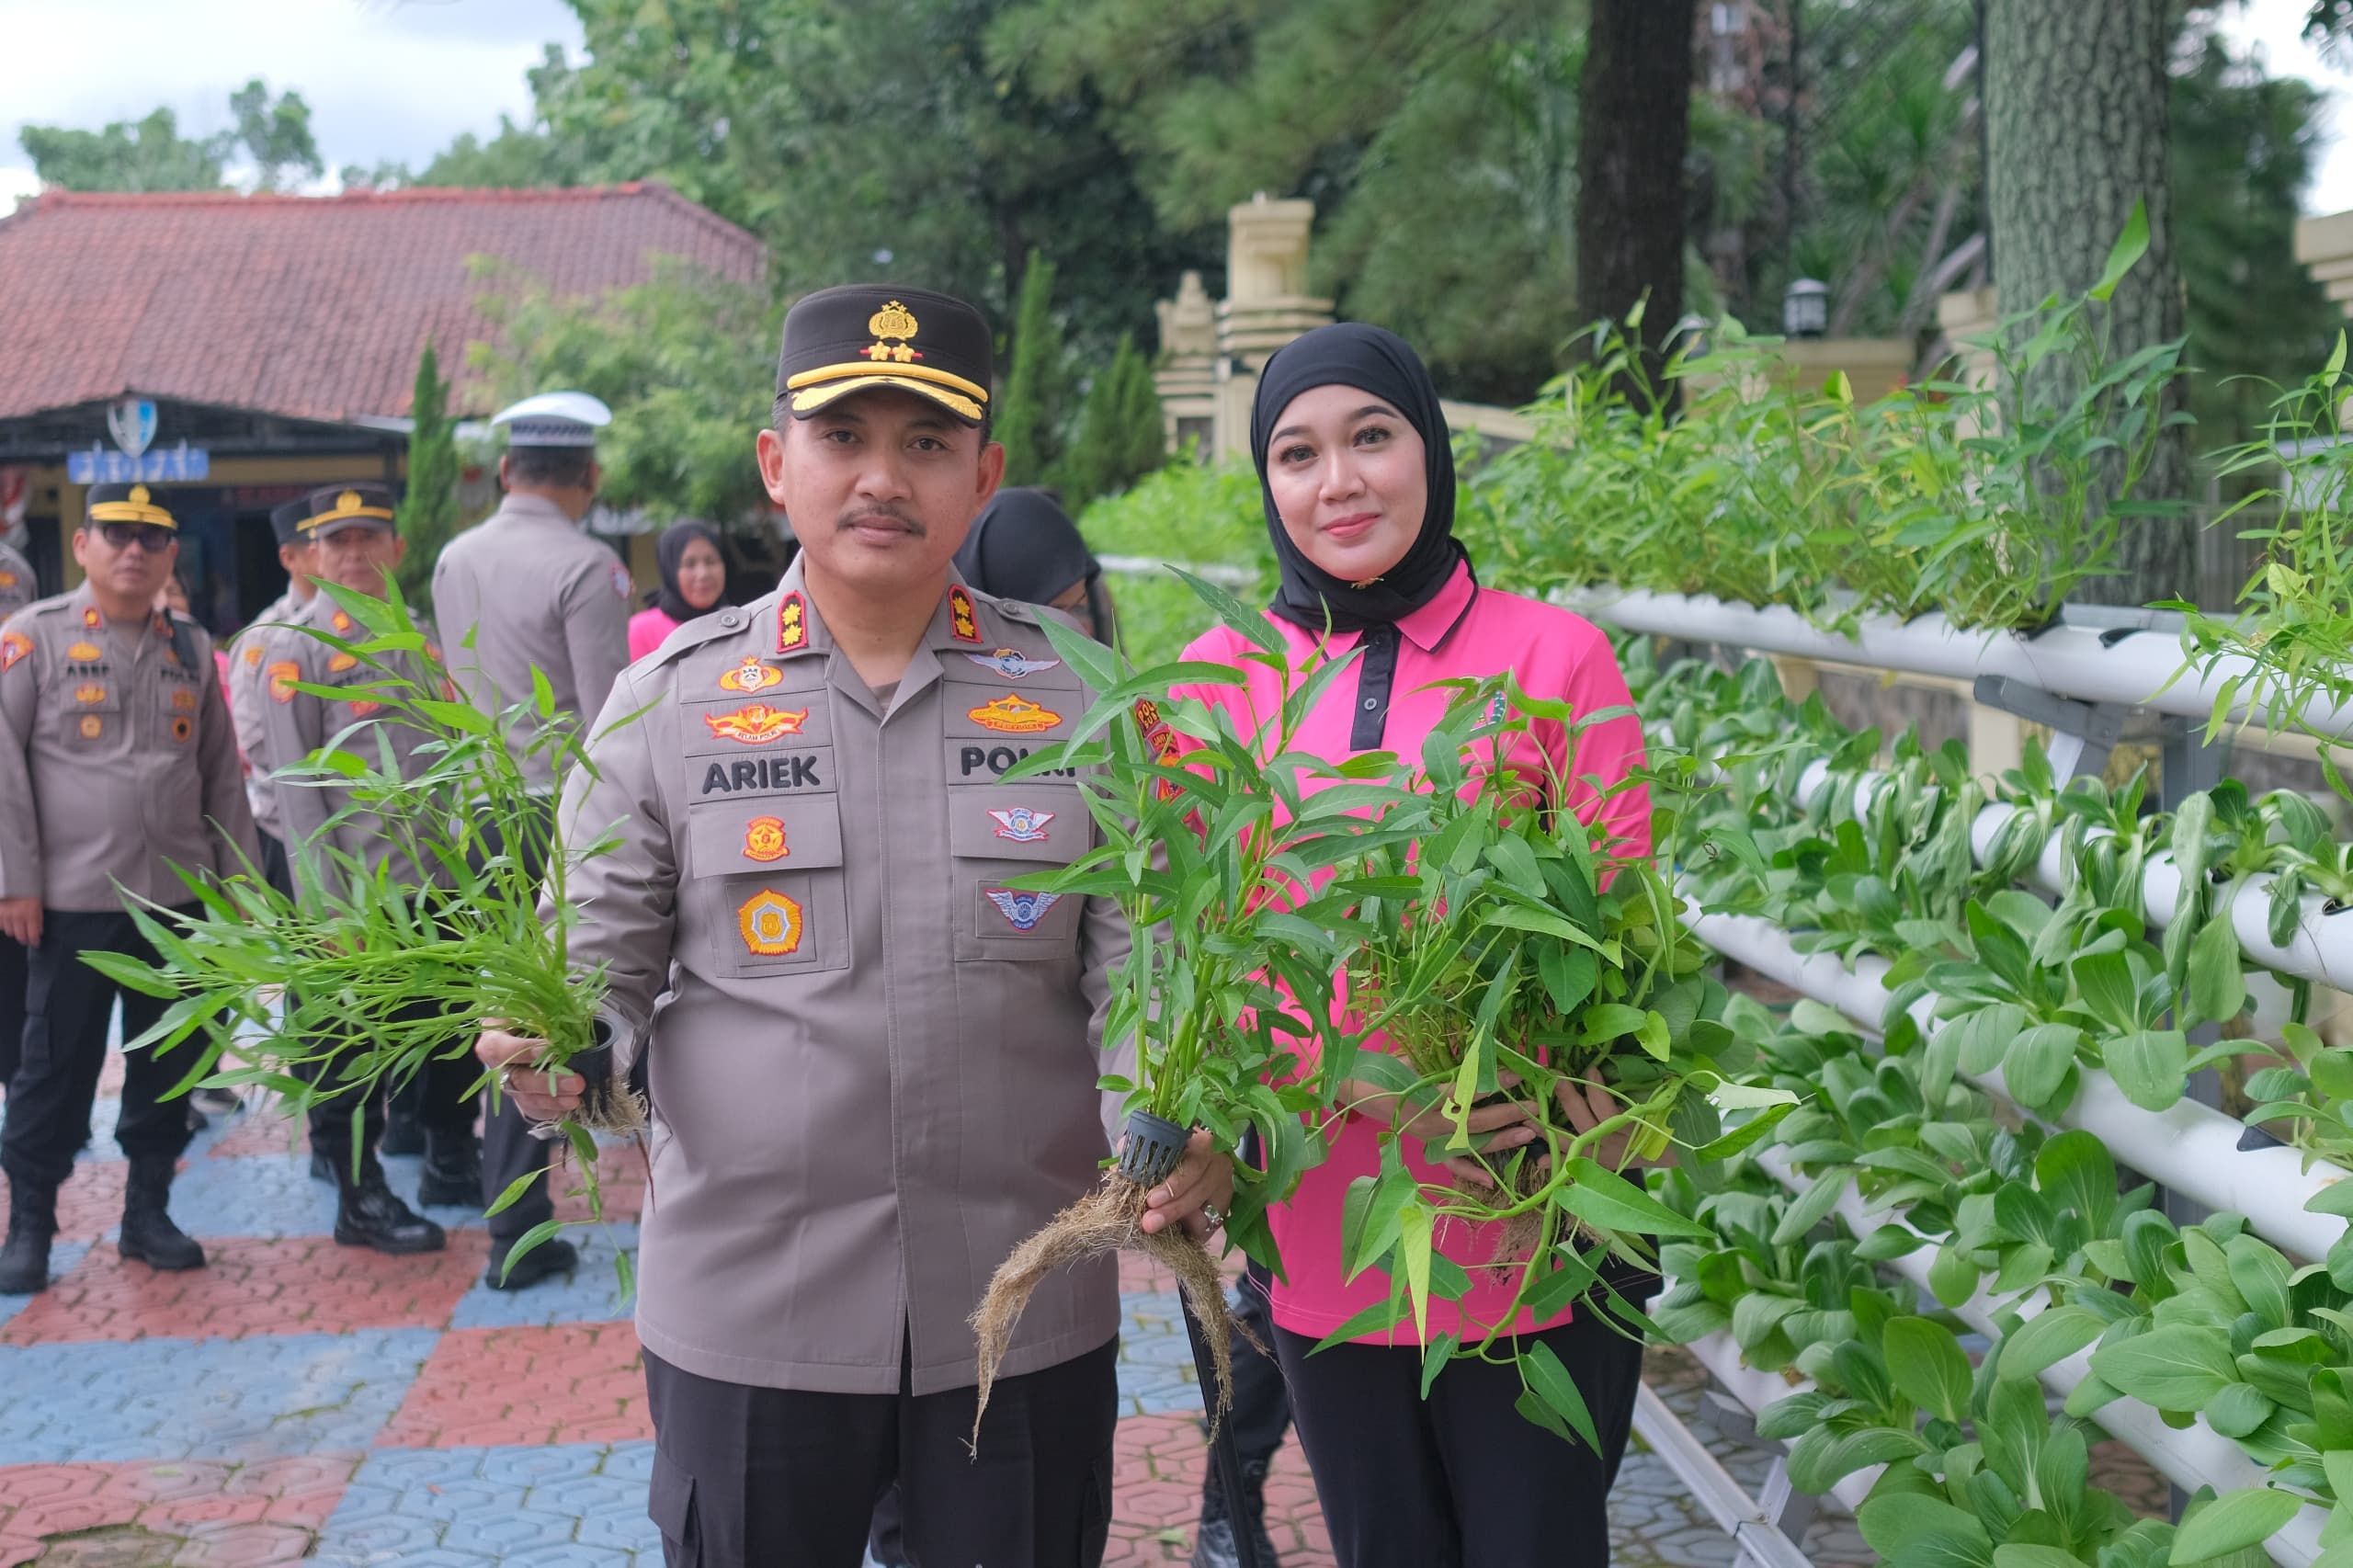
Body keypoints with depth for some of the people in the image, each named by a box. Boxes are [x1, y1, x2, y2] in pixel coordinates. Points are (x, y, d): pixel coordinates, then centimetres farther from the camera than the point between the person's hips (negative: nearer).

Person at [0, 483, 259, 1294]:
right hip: (75, 899, -4)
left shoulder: (191, 648, 11)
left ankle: (148, 1211, 22)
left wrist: (238, 875, 11)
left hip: (180, 896, 4)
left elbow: (221, 772, 15)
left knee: (168, 1063, 9)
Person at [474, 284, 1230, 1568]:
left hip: (1029, 1312, 1)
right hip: (746, 1317, 0)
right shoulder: (669, 702, 2)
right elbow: (603, 966, 4)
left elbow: (1140, 965, -1)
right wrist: (562, 1052, -18)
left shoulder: (1077, 697, 2)